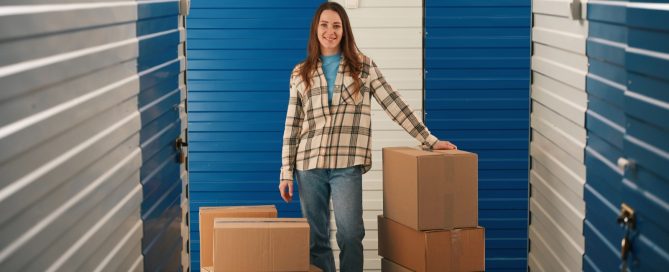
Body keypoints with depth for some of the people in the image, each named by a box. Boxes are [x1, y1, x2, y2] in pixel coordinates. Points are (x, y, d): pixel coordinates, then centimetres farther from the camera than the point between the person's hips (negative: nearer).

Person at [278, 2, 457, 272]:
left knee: (350, 235, -9)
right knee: (314, 239, 4)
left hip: (347, 164, -2)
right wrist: (286, 172, 4)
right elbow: (292, 126, 10)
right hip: (309, 164, 2)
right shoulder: (300, 73, 10)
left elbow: (394, 105, 4)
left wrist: (429, 139, -1)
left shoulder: (363, 66, 7)